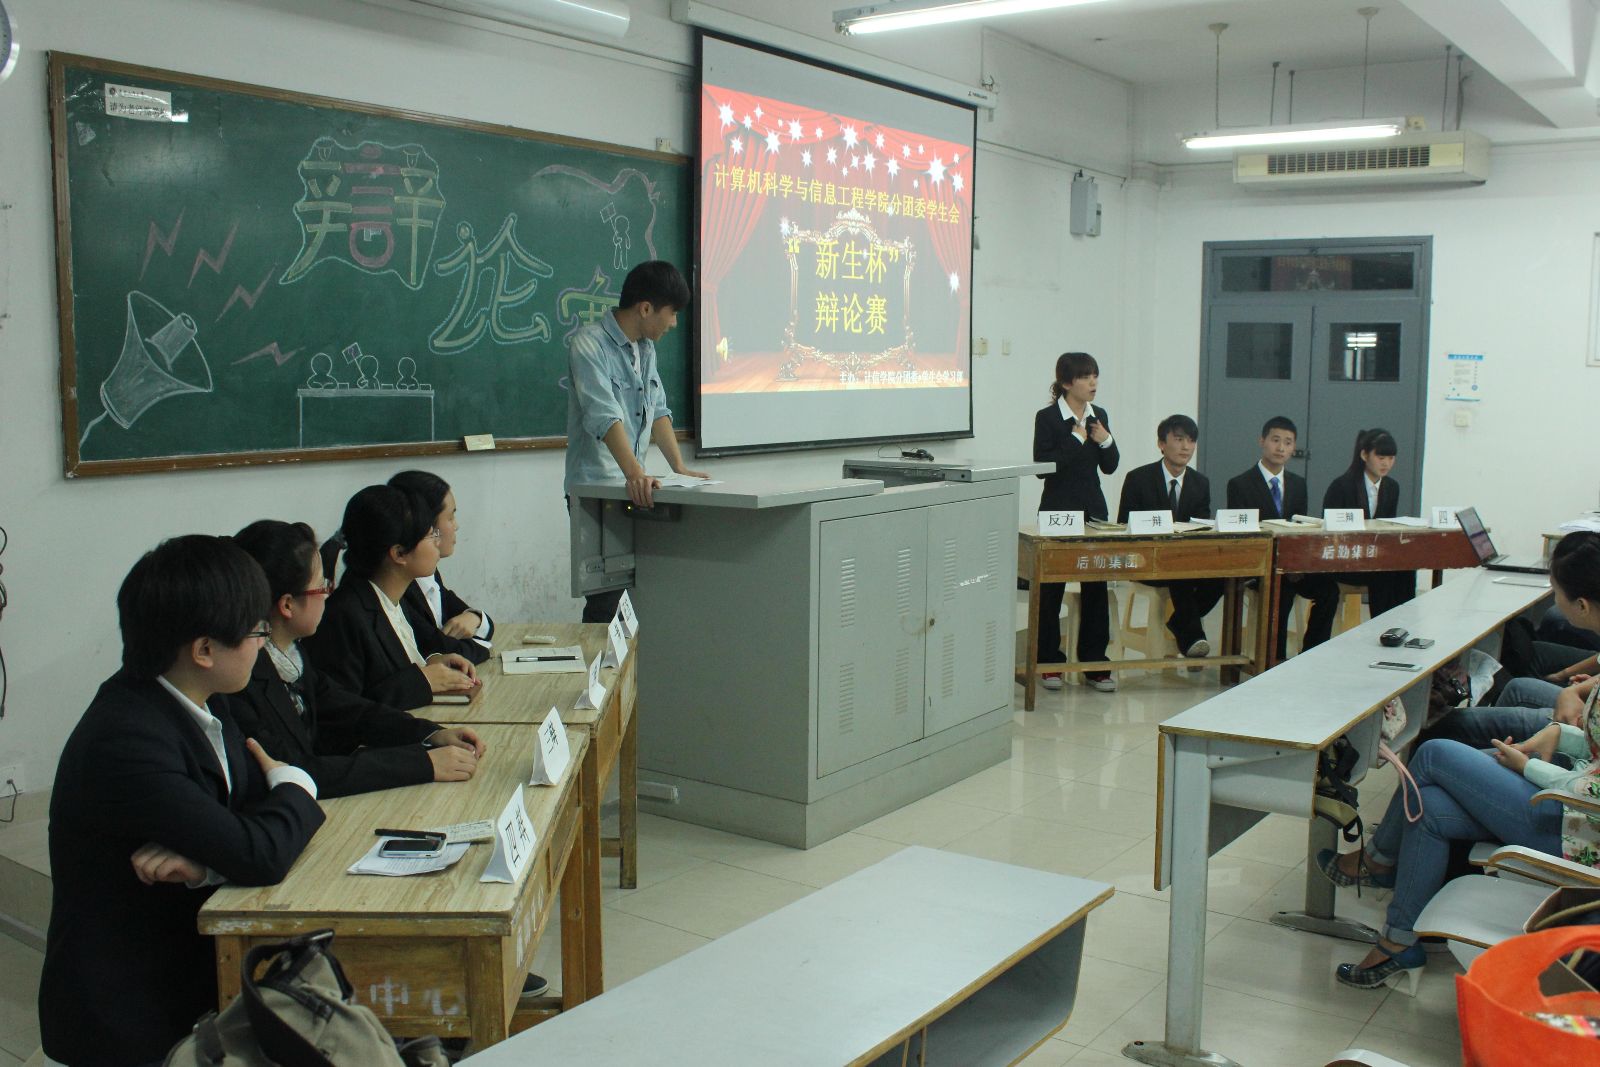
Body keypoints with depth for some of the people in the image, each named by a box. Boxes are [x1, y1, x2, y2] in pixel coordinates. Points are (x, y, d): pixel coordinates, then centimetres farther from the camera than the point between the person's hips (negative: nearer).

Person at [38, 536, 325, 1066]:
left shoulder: (193, 705, 1)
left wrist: (204, 859, -19)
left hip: (190, 960, 7)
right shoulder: (124, 741, -25)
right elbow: (258, 856, -27)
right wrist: (295, 788, -7)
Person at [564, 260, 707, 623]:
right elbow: (605, 416, -28)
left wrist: (680, 468, 7)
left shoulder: (646, 348, 13)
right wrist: (634, 472, -39)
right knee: (606, 596, -9)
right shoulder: (589, 346, -15)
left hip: (636, 489, 8)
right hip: (595, 488, -8)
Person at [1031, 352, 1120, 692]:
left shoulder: (1099, 415, 8)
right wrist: (1076, 440, -17)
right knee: (1051, 588, 4)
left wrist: (1105, 441, -8)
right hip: (1058, 510, -5)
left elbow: (1110, 467, 10)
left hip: (1093, 509, 5)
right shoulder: (1048, 418, -8)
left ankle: (1095, 663, 13)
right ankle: (1049, 662, 15)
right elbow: (1042, 468, -15)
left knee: (1096, 587, 5)